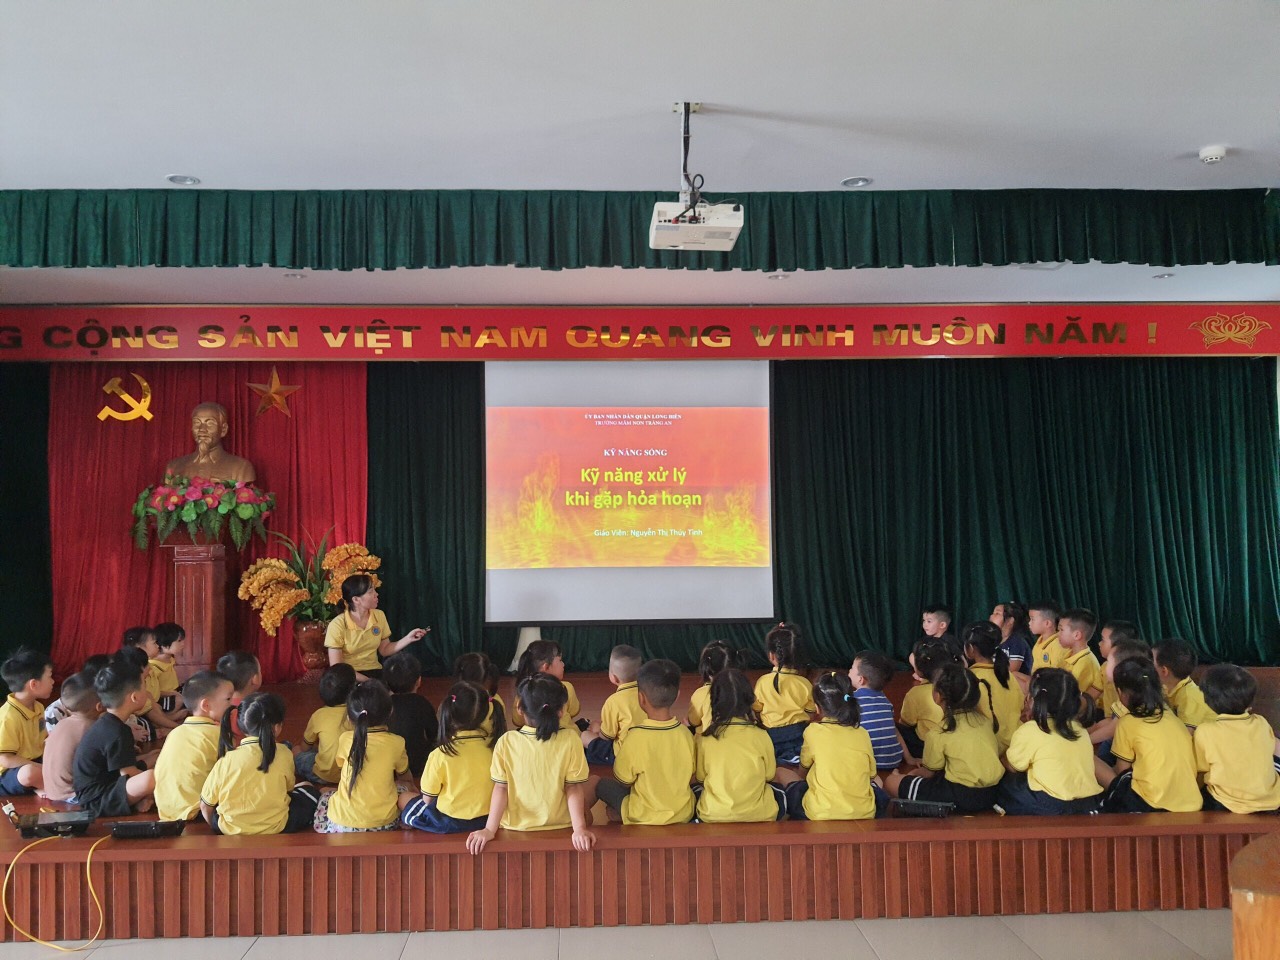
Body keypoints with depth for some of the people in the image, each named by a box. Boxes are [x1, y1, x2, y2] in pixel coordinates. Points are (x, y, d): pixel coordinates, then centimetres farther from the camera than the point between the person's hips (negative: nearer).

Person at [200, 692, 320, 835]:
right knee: (309, 790, 20)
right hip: (276, 828, 0)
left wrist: (218, 829, 15)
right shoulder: (283, 754, -12)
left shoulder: (226, 759, -11)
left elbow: (205, 805, -2)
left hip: (231, 830, 0)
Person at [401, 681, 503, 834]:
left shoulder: (440, 755, -22)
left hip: (450, 823, -4)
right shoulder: (494, 746, -13)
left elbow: (427, 799, -10)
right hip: (485, 820, 4)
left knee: (404, 798, 21)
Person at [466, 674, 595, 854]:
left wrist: (490, 829, -7)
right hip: (560, 826, -1)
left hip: (517, 828, 1)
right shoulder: (570, 740, -15)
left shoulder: (506, 742, -14)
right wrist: (579, 828, -10)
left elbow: (500, 788, -12)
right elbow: (574, 788, -13)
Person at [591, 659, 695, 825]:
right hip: (684, 814, 5)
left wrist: (623, 751, 5)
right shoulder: (685, 733, -12)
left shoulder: (635, 738, -24)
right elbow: (691, 776, 2)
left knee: (600, 785, 13)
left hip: (646, 818, -5)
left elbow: (622, 781, -11)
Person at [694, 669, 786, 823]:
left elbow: (700, 777, 3)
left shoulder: (705, 738, -10)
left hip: (712, 816, 0)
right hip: (757, 815, 0)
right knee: (778, 792, 32)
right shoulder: (760, 735, -13)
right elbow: (770, 774, 1)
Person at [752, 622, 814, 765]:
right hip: (799, 736, 1)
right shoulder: (804, 683, -1)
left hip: (773, 737, -1)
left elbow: (756, 711, 6)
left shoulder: (763, 682, -4)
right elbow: (810, 714, 8)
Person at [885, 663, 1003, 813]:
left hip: (962, 799, -7)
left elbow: (929, 773, 0)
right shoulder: (984, 718, 0)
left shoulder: (938, 735, -14)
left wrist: (911, 774, 22)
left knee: (892, 782, 0)